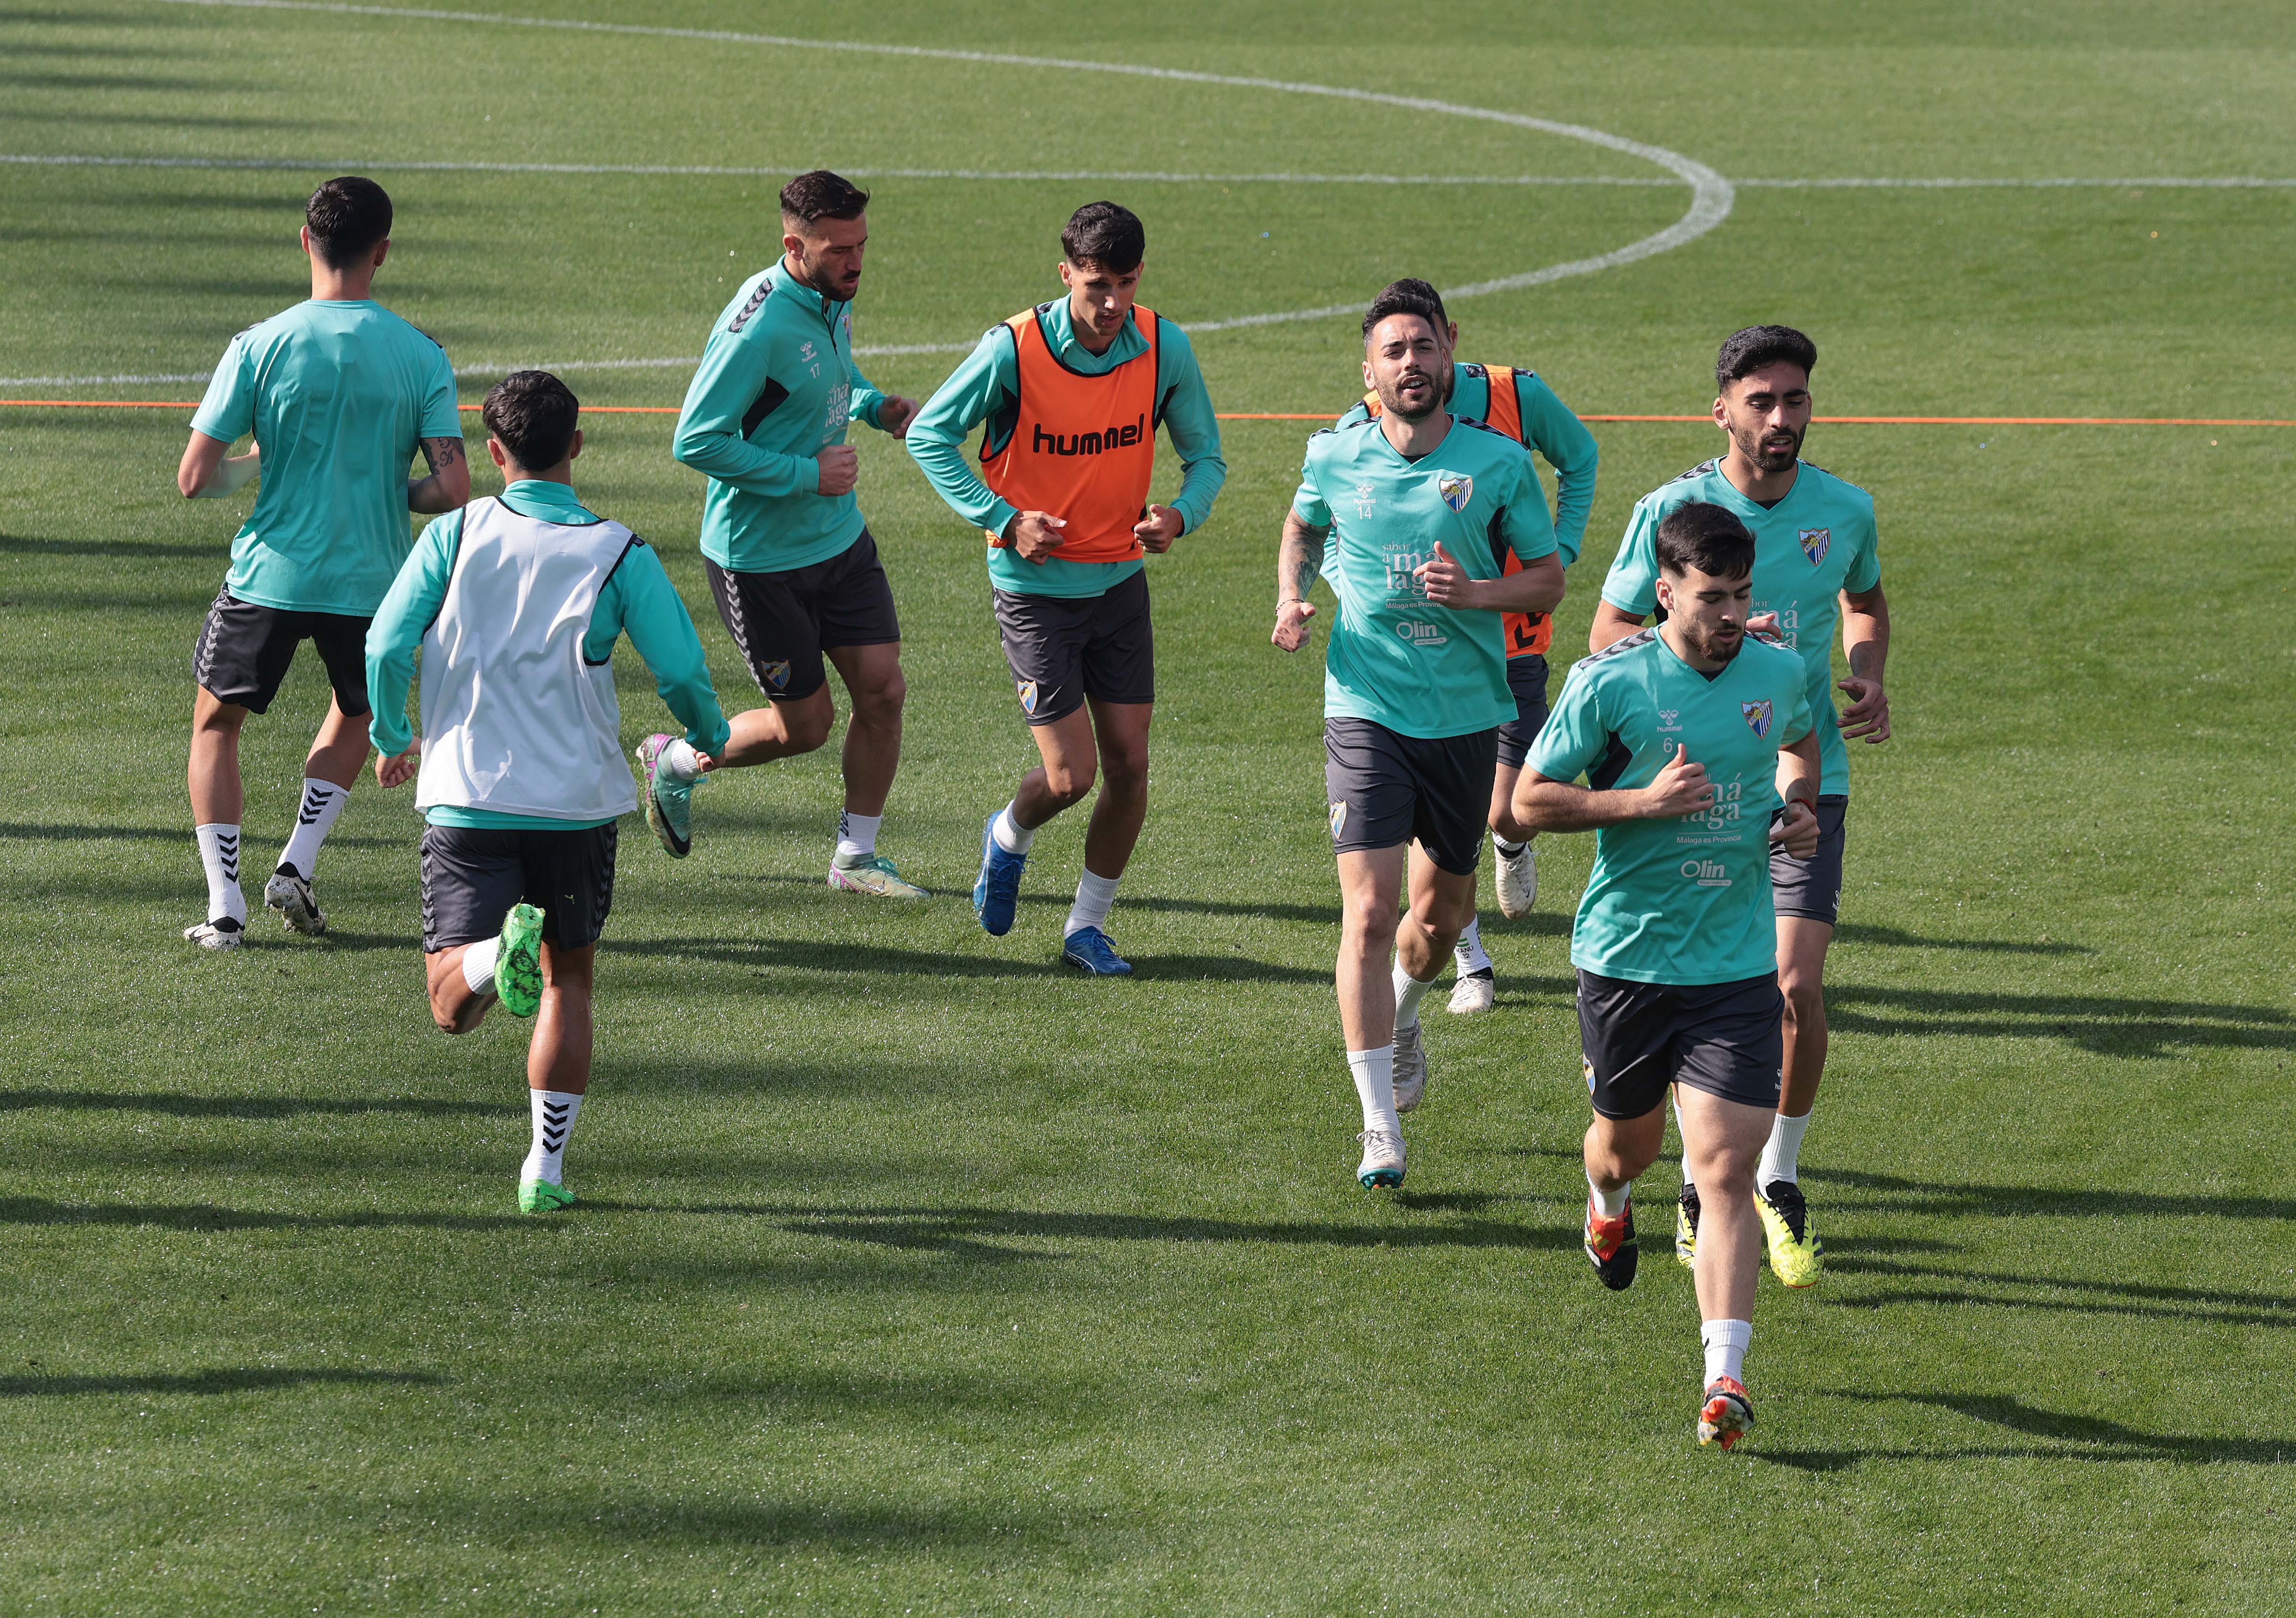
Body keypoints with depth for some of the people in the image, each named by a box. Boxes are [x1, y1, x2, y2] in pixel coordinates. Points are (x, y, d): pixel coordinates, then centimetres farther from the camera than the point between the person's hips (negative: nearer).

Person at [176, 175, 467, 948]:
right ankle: (297, 865, 17)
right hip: (371, 580, 1)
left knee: (215, 723, 19)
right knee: (354, 717, 30)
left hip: (269, 572, -1)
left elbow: (195, 478, -10)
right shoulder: (420, 356, -7)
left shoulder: (261, 345, -10)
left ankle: (225, 905, 9)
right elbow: (453, 489, -11)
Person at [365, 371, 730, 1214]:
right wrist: (709, 739, 18)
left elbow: (385, 649, -5)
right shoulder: (619, 553, -2)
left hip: (465, 797, -1)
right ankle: (546, 1167, 16)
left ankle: (498, 953, -33)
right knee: (568, 981, 19)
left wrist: (392, 741, 14)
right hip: (576, 804, 1)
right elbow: (682, 675, -5)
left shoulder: (455, 534, 0)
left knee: (452, 1007, 0)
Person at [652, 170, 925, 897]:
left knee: (883, 692, 3)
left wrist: (875, 405, 1)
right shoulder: (759, 325, -26)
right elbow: (696, 442, -25)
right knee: (804, 724, 4)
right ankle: (675, 762, 31)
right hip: (759, 556, -7)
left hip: (840, 537, 7)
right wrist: (807, 473, -24)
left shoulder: (834, 297, 0)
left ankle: (855, 857, 19)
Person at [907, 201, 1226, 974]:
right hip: (1035, 587, -4)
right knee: (1070, 776, -8)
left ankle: (1087, 925, 20)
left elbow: (1206, 455, 5)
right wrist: (1004, 519, -15)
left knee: (1129, 764, 1)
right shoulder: (1014, 349, -18)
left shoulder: (1165, 348, -8)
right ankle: (1010, 837, 28)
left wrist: (1181, 514, -17)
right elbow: (929, 433, -6)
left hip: (1121, 582, 4)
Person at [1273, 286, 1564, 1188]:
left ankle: (1403, 1012, 51)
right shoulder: (1335, 458, -1)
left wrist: (1474, 591, -15)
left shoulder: (1499, 463, -4)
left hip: (1466, 715, 1)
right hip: (1367, 709, -1)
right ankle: (1380, 1131, -11)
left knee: (1443, 913, 14)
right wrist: (1291, 597, 2)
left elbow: (1548, 580, 4)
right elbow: (1302, 529, 21)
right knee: (1369, 913, -13)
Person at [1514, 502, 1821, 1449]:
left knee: (1725, 1170, -11)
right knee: (1628, 1142, 19)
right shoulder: (1609, 683, -11)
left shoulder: (1779, 674, 1)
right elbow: (1530, 800, -7)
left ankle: (1725, 1379, -16)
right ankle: (1609, 1207, 58)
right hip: (1624, 955, -1)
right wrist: (1646, 801, -20)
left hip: (1737, 970, 1)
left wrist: (1797, 810, 3)